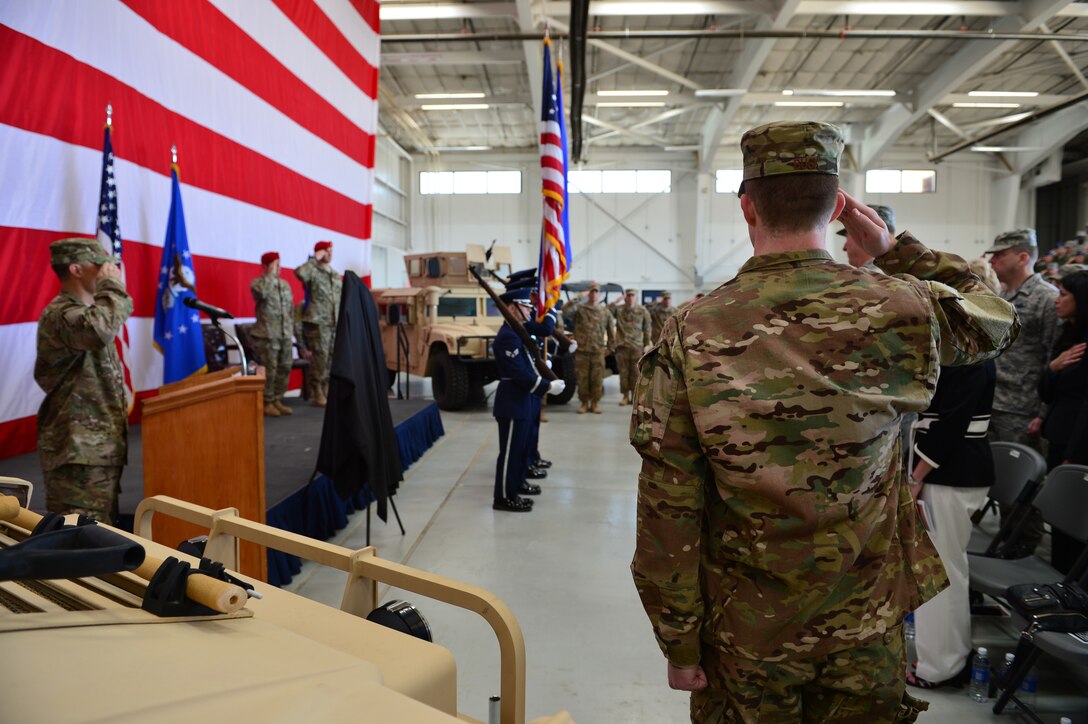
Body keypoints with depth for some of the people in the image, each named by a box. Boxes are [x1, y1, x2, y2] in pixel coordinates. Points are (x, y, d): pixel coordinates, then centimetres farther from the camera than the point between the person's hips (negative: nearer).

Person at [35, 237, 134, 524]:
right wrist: (112, 286, -24)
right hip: (78, 451, -10)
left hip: (100, 447, 10)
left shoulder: (84, 312, 18)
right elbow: (98, 330, -38)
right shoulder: (59, 314, -15)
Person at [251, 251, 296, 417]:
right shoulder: (257, 282, -2)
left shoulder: (285, 284, 17)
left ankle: (277, 400, 16)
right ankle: (267, 403, 3)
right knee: (269, 370, -7)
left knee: (284, 369, 6)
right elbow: (262, 292, -27)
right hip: (267, 335, -6)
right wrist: (271, 274, -17)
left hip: (285, 335, 6)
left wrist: (291, 328, 14)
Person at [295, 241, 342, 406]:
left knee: (333, 358, 6)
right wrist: (314, 259, -14)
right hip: (318, 323, -6)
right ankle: (317, 392, 3)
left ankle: (327, 390, 15)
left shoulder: (336, 276, 19)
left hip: (335, 323, 6)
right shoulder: (313, 271, -2)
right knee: (320, 357, -6)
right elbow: (300, 273, -26)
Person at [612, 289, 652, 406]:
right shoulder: (618, 310, 3)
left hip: (637, 346, 0)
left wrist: (646, 344, 3)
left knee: (636, 372, 2)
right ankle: (625, 396, 13)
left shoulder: (642, 311, 4)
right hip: (622, 346, 0)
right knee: (623, 372, 3)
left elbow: (648, 329, 7)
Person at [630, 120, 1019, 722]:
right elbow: (996, 318, 14)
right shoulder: (903, 310, -12)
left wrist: (679, 645, -3)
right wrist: (892, 248, 14)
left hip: (744, 634, -1)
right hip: (869, 633, 2)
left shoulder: (691, 334, -17)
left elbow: (668, 510, -15)